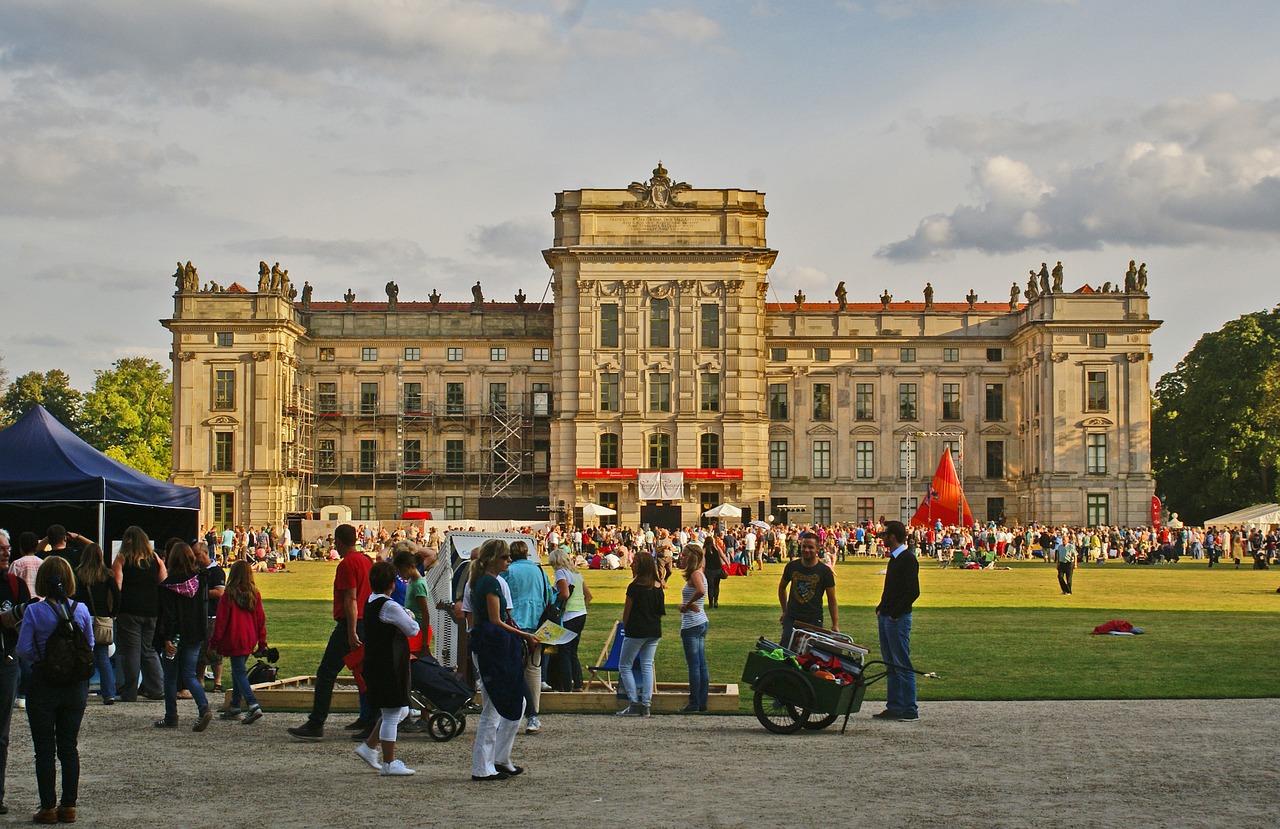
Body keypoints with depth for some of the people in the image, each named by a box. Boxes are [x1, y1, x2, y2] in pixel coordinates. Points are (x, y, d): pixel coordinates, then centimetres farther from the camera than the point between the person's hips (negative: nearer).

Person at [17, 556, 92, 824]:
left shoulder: (34, 611, -12)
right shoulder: (81, 610, -4)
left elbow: (24, 649, -11)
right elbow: (90, 646, 3)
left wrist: (41, 658, 8)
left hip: (44, 685, -3)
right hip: (76, 685, 3)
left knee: (44, 749, 5)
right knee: (69, 747, 11)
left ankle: (48, 807, 7)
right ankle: (69, 806, 13)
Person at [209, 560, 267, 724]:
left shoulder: (228, 596, -12)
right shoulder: (255, 595, 2)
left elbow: (220, 621, -8)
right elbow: (260, 619, 7)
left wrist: (214, 643, -1)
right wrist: (262, 642, 15)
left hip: (234, 641, -6)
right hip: (250, 640, 6)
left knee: (239, 673, -4)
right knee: (238, 672, 18)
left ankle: (254, 706, -20)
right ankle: (235, 708, 24)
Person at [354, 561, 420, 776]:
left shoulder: (371, 603, 10)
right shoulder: (390, 607, -18)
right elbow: (412, 630, -13)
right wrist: (409, 617, 6)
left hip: (375, 663, 10)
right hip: (389, 667, -10)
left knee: (401, 711, 19)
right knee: (392, 714, -2)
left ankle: (369, 746, 21)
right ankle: (389, 763, 5)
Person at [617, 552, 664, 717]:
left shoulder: (635, 586, -13)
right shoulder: (658, 587, 5)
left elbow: (626, 611, -6)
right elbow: (661, 611, 12)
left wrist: (625, 627, 8)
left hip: (636, 631, -6)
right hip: (655, 631, 6)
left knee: (625, 666, 5)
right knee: (647, 666, 8)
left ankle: (634, 704, -3)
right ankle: (645, 705, 4)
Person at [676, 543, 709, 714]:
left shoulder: (695, 574, -14)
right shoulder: (698, 574, 14)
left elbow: (701, 591, -33)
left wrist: (687, 605, -19)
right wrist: (685, 605, -11)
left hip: (692, 624, -10)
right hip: (701, 622, 10)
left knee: (694, 666, -4)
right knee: (701, 665, 10)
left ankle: (694, 704, 0)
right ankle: (702, 704, 14)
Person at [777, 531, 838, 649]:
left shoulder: (825, 571, -4)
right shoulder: (792, 566, 2)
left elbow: (832, 600, 0)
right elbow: (782, 587, 20)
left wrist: (835, 625, -6)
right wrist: (785, 611, 17)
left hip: (814, 621, -2)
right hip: (791, 619, 2)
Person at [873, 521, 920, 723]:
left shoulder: (907, 558, -13)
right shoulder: (894, 558, 16)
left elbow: (913, 591, -19)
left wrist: (895, 613, -18)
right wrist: (881, 609, 12)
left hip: (898, 619, -10)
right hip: (885, 617, 10)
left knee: (902, 665, -6)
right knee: (891, 666, 11)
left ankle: (910, 711, -3)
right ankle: (894, 707, 16)